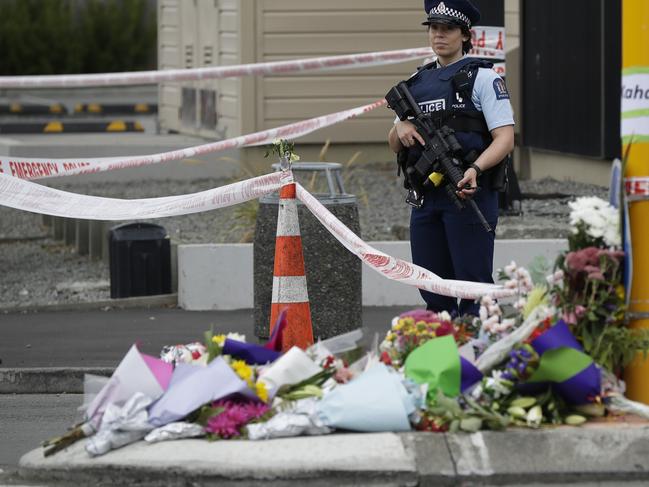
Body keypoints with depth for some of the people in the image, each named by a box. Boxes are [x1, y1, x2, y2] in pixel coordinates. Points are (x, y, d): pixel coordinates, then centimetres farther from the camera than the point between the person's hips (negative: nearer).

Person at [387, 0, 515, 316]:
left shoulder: (481, 77, 0)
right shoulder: (418, 82, 19)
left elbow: (505, 138, -9)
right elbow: (395, 146, 22)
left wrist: (475, 168, -27)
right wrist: (400, 129, -2)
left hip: (468, 192, -6)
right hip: (426, 197, 6)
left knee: (473, 284, -9)